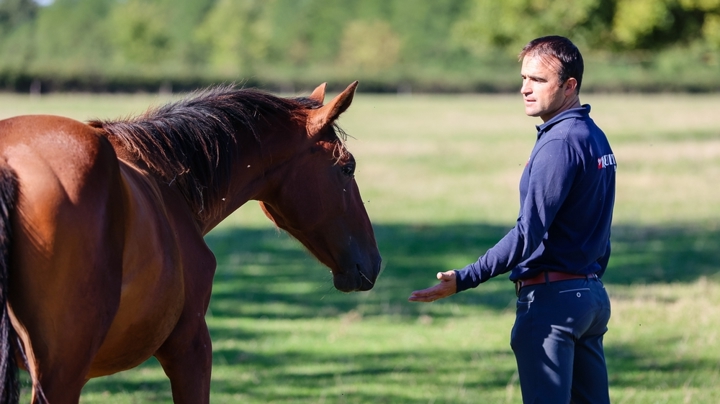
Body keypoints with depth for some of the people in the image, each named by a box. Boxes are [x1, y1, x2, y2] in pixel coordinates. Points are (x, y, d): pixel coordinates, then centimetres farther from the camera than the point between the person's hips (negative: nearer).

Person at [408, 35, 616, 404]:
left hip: (551, 298, -10)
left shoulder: (559, 143, -17)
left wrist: (463, 280, -26)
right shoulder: (595, 137, 14)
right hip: (593, 294, 10)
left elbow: (529, 233, -23)